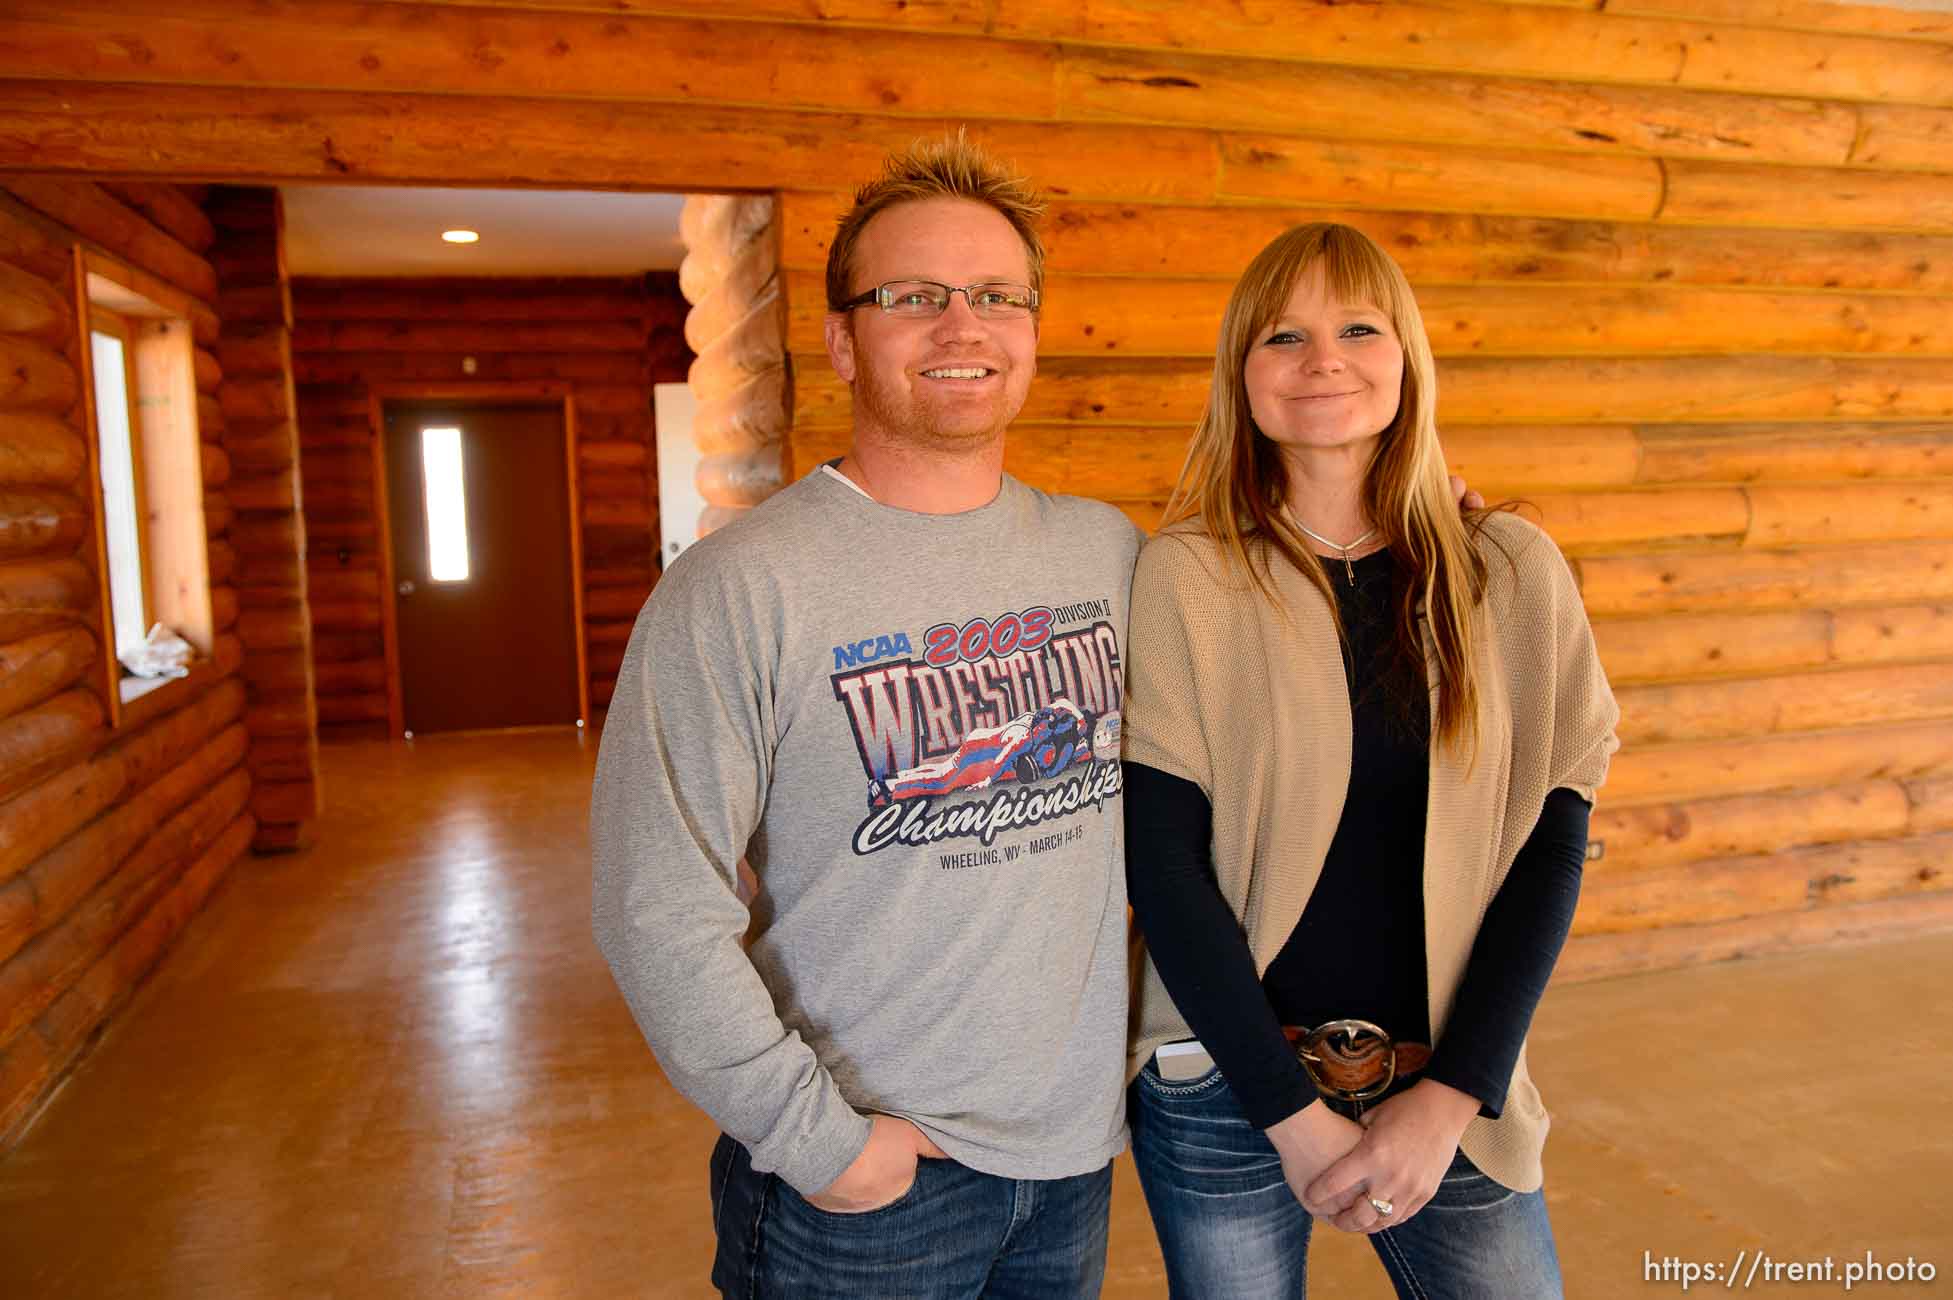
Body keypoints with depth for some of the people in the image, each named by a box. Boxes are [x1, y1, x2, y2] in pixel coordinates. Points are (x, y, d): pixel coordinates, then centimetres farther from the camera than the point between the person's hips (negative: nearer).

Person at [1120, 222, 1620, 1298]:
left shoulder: (1515, 574, -2)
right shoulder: (1182, 579, -9)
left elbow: (1551, 844, -2)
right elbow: (1160, 861, -11)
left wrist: (1451, 1095, -8)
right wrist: (1294, 1113, -12)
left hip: (1446, 1090, 2)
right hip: (1225, 1089, -2)